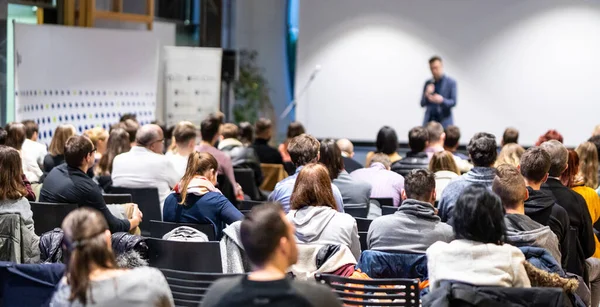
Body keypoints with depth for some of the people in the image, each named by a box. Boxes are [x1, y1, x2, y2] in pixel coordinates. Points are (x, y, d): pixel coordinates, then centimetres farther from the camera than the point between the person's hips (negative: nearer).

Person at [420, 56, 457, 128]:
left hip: (444, 121, -3)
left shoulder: (451, 82, 1)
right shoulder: (428, 83, 10)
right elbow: (422, 104, 9)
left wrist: (442, 100, -22)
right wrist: (427, 95, -13)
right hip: (429, 120, 3)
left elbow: (453, 102, -3)